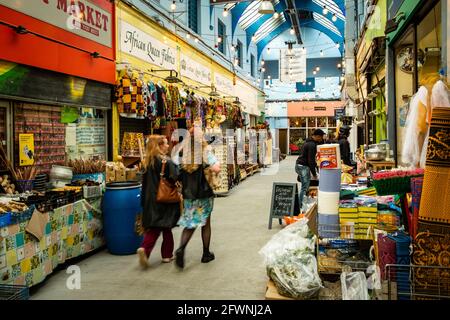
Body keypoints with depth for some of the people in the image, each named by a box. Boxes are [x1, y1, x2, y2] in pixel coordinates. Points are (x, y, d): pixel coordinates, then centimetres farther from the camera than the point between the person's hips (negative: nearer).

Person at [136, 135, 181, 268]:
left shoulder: (148, 162, 5)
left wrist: (145, 201, 16)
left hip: (151, 200, 5)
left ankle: (144, 248, -12)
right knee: (166, 227, 9)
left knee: (154, 227, 9)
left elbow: (145, 182, 10)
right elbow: (175, 178, -21)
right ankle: (167, 255, 19)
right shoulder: (166, 161, -14)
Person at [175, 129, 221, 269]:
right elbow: (216, 169, -21)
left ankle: (181, 248, -8)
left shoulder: (182, 154, -2)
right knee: (205, 223, 13)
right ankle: (206, 254, 23)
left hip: (188, 195, 2)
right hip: (204, 194, -2)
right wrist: (217, 164, -1)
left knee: (190, 224, 14)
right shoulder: (205, 153, -11)